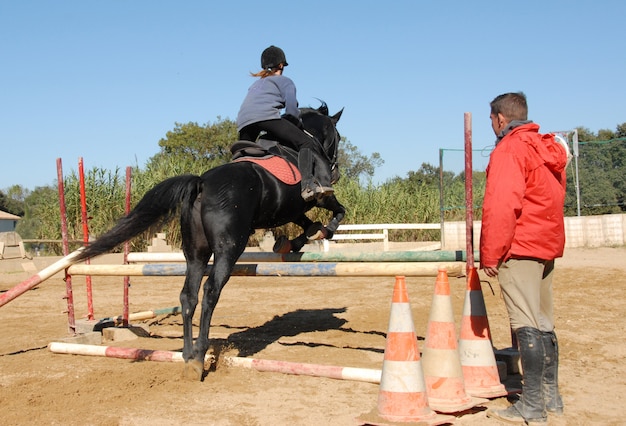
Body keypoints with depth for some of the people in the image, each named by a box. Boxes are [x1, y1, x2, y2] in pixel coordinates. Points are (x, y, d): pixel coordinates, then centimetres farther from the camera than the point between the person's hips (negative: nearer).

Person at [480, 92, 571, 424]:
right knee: (543, 322, 14)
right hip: (548, 246, 9)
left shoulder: (508, 150, -12)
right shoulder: (549, 148, 16)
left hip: (519, 248, -9)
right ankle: (551, 397, 21)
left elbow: (500, 206, -20)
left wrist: (490, 255, -15)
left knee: (526, 324, -7)